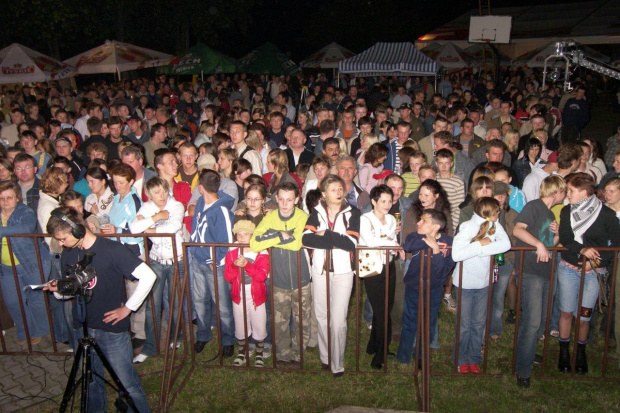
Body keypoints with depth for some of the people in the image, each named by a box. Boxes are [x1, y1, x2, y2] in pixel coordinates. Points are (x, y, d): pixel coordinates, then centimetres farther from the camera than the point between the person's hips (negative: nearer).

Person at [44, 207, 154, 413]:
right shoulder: (68, 254, 2)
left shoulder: (112, 249, -16)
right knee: (91, 382, 19)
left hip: (112, 329, -5)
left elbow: (148, 276, -17)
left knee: (128, 384, 3)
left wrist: (128, 307, -13)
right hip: (82, 328, 6)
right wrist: (59, 289, -7)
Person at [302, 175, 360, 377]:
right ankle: (325, 357, 28)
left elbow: (351, 243, -14)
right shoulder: (316, 213, 6)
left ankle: (338, 364, 9)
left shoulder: (352, 213, 1)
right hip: (320, 270, 3)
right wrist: (337, 242, -17)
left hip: (343, 271, -2)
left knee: (338, 320, -5)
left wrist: (325, 234, -10)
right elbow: (306, 238, -13)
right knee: (322, 316, 11)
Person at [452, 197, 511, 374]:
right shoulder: (468, 227, -20)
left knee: (479, 324, 15)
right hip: (465, 283, -5)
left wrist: (482, 249, -26)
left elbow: (506, 244, -19)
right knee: (464, 324, 9)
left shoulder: (495, 225, -4)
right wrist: (480, 244, -26)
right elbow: (456, 254, -30)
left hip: (484, 282, 5)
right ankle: (462, 360, 26)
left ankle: (474, 359, 30)